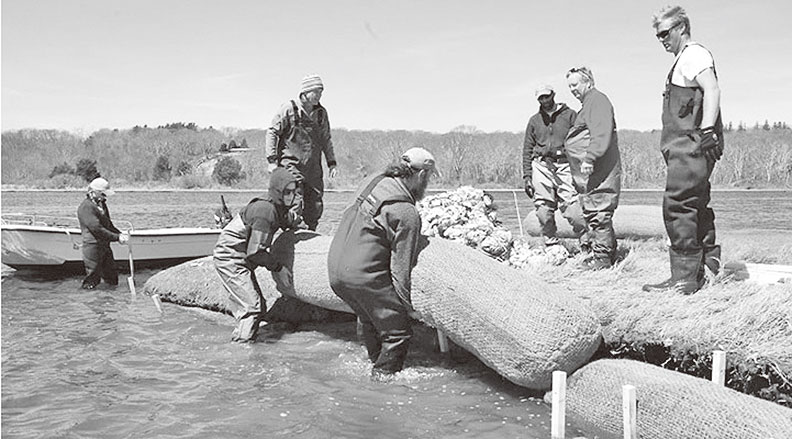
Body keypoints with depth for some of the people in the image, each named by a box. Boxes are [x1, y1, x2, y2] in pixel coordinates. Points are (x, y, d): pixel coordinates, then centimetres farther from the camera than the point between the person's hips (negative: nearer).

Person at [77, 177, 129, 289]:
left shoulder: (102, 204, 16)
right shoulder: (86, 207, -15)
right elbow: (96, 229, -22)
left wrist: (120, 233, 3)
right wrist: (117, 237, -21)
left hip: (105, 246, 9)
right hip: (92, 247, -9)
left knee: (112, 280, 10)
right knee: (92, 282, -2)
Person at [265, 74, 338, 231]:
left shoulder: (321, 113, 12)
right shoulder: (289, 109, -4)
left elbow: (326, 140, 21)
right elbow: (272, 132, -3)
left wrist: (331, 163, 15)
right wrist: (272, 160, -9)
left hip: (313, 169, 5)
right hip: (291, 164, -5)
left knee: (315, 208, 4)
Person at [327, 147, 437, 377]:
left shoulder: (372, 183, 7)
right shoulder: (407, 214, -16)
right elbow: (400, 267, -13)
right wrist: (408, 307, -1)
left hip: (335, 272, 9)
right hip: (364, 276, -9)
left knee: (368, 319, 30)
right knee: (398, 331, 7)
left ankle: (377, 361, 46)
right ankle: (383, 375, 16)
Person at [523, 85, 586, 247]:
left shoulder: (570, 115, 8)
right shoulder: (534, 120, 16)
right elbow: (527, 149, 16)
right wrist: (527, 175, 8)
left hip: (565, 166, -2)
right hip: (541, 167, 3)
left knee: (572, 208, -12)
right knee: (544, 209, -3)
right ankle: (550, 241, 9)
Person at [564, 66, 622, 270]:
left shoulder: (597, 100, -7)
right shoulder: (588, 103, 26)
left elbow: (601, 134, -21)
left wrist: (589, 158, -29)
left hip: (597, 171, -11)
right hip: (588, 173, 11)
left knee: (597, 213, -10)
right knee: (591, 214, 11)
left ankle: (602, 256, -7)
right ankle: (604, 252, 17)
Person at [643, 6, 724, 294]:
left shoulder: (694, 54, -5)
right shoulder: (684, 60, 25)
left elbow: (712, 90, -19)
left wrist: (707, 131, -27)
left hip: (692, 144, -11)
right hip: (686, 147, 11)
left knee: (677, 205, -13)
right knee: (696, 207, 14)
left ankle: (684, 278, -11)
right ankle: (708, 268, 23)